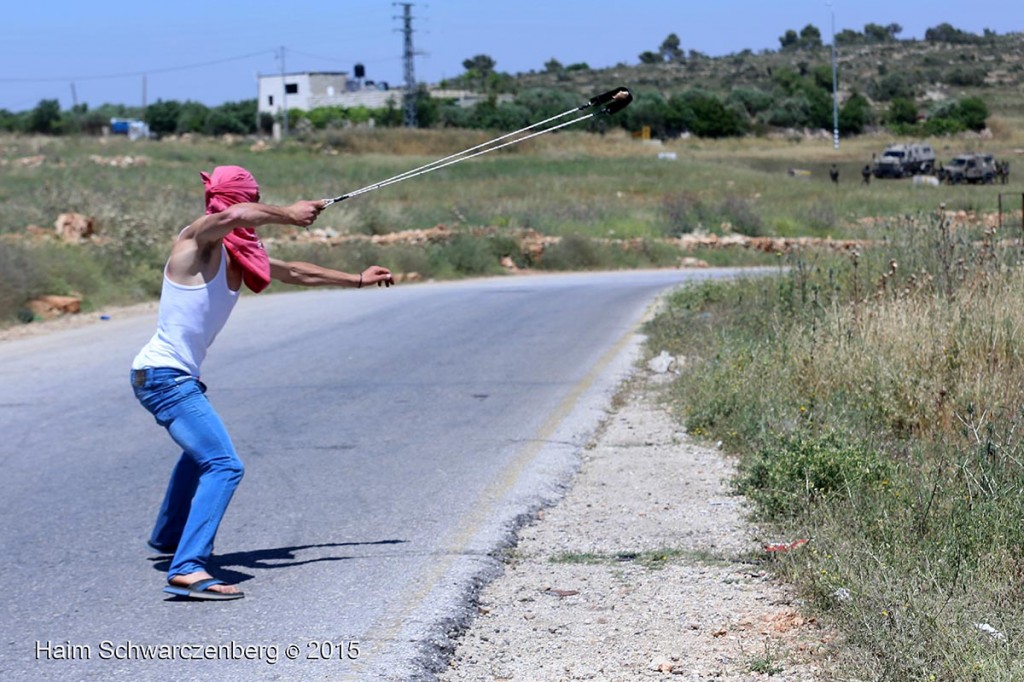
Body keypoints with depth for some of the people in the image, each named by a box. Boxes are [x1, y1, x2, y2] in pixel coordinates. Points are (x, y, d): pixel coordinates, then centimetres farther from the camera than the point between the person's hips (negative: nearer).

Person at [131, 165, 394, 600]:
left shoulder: (238, 256, 10)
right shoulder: (197, 238, -15)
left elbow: (295, 273, 24)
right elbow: (236, 216, -38)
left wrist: (356, 280, 33)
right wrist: (289, 215, -24)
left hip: (178, 377, 10)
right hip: (162, 375, -10)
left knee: (201, 450, 34)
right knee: (224, 465, -21)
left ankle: (167, 537, 52)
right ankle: (187, 571, -29)